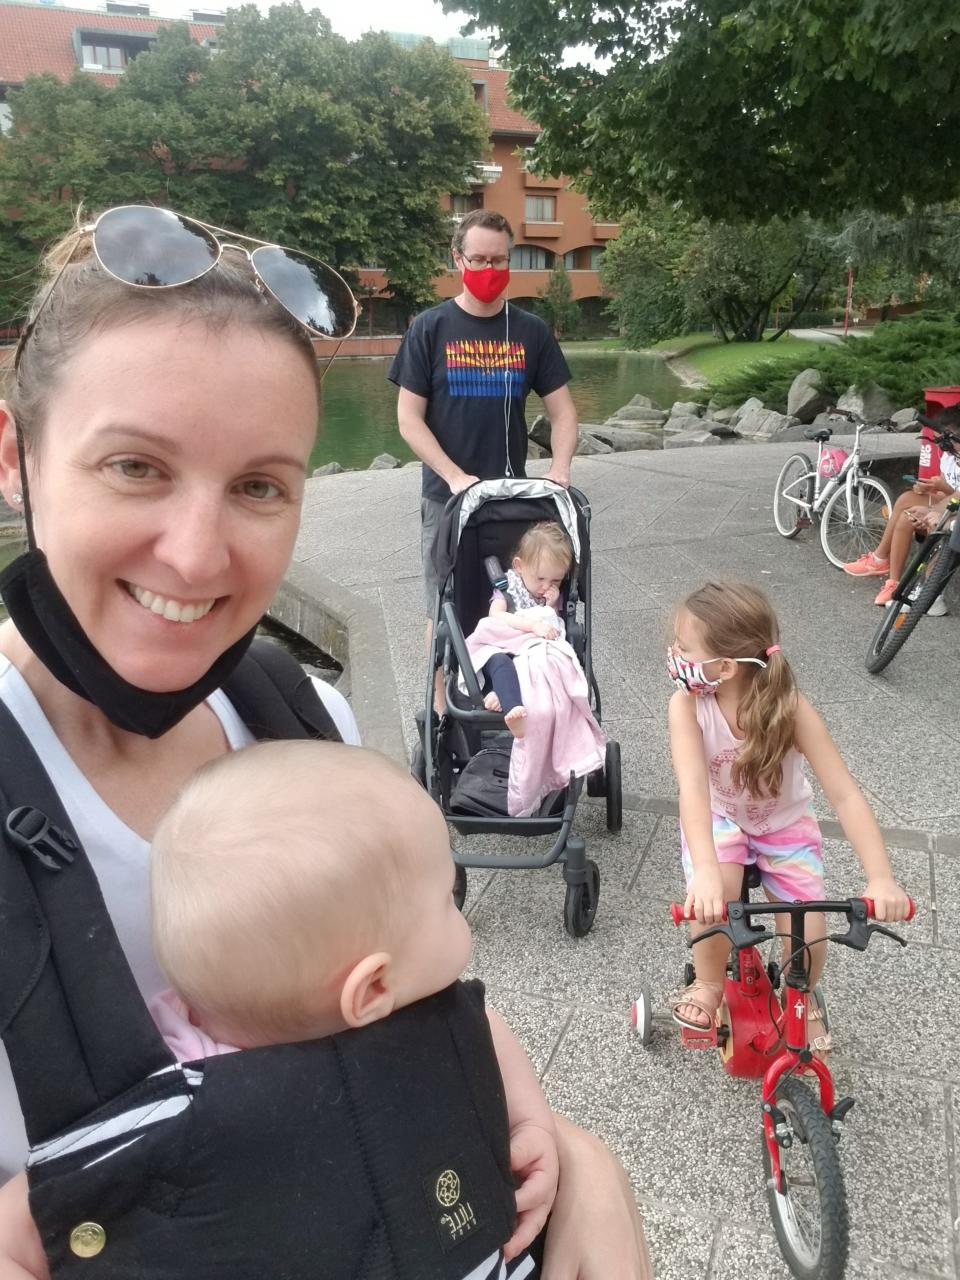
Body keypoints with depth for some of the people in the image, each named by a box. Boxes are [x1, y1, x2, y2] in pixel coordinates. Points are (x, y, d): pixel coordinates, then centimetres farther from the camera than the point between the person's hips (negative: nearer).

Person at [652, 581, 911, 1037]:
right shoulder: (687, 706, -28)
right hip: (718, 817, 0)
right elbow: (693, 787, -40)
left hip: (784, 822, 0)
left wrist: (880, 879, -41)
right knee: (711, 897, -29)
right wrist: (704, 870, -55)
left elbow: (845, 796, -29)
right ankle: (708, 984, 4)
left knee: (806, 934, -13)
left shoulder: (790, 709, -28)